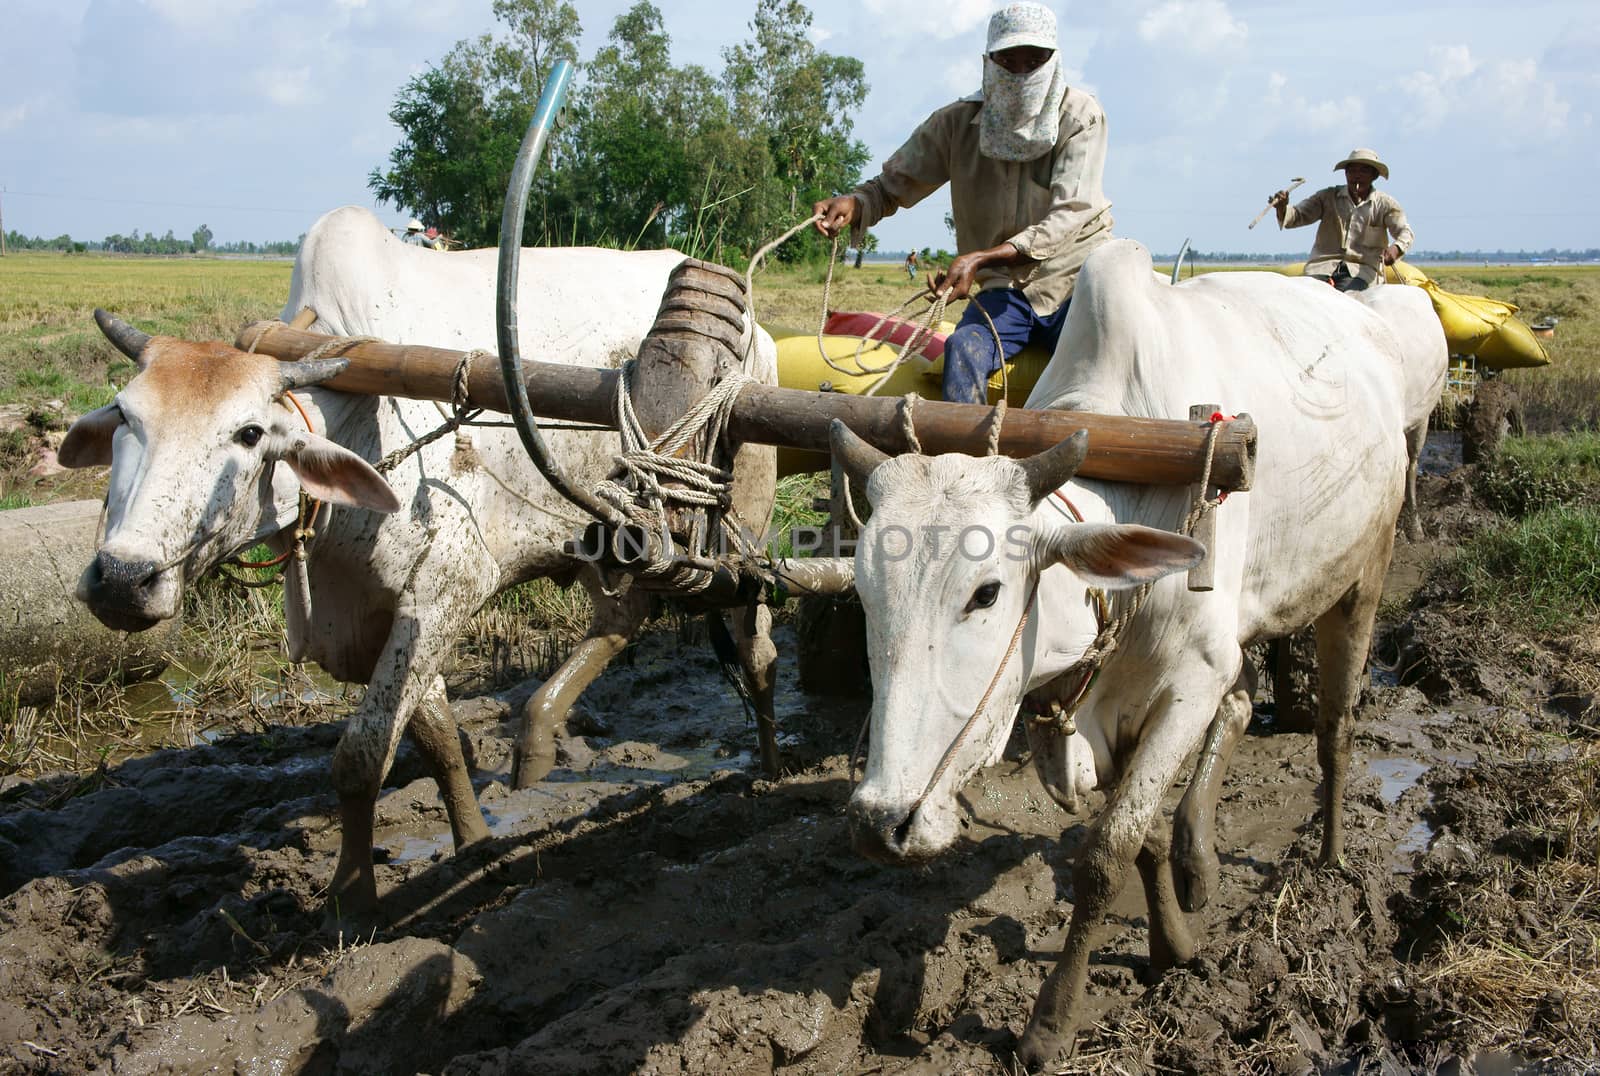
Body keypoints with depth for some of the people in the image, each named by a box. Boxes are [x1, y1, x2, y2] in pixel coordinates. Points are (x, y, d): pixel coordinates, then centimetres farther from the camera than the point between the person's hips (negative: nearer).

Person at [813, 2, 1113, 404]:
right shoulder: (957, 123, 1)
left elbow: (1067, 217, -17)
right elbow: (892, 185, 7)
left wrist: (978, 260, -31)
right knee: (963, 348, -30)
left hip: (1077, 281, -2)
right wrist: (851, 203, -20)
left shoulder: (1080, 116, -6)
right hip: (1005, 291, 2)